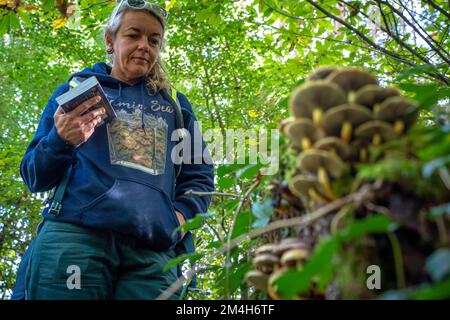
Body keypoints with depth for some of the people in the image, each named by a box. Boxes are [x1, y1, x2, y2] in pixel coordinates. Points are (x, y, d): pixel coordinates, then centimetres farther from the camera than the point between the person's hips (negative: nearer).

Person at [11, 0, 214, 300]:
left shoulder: (175, 104, 22)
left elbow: (200, 174, 21)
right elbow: (36, 177, 13)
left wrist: (182, 214, -1)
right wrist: (61, 142, -10)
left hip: (154, 251, 2)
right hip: (75, 236, -1)